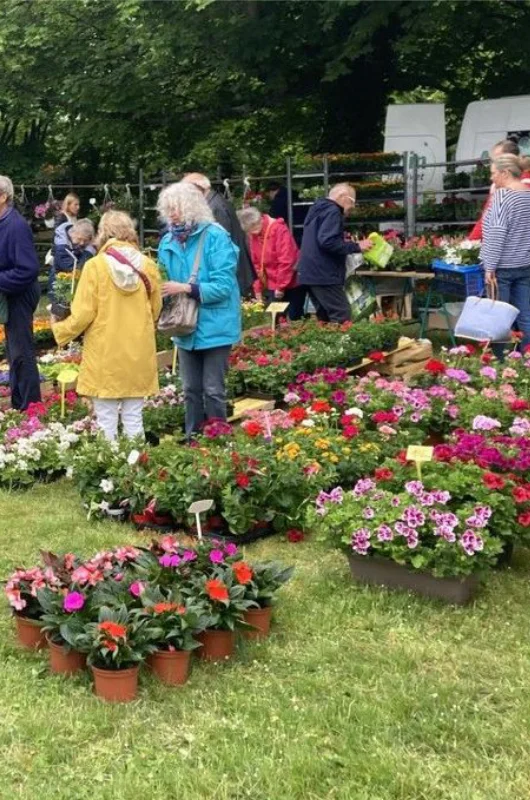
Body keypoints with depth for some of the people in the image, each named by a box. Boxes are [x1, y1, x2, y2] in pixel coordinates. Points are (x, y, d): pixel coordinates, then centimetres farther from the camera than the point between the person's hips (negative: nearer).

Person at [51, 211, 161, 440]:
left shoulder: (95, 266, -10)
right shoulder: (148, 266, -1)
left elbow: (83, 315, -8)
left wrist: (60, 330, 10)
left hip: (105, 355, -3)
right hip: (138, 354, 3)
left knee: (107, 422, 4)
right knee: (134, 419, 11)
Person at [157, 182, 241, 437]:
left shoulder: (215, 237, -15)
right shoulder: (168, 241, 4)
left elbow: (223, 286, -20)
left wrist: (185, 288, -25)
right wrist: (162, 288, -8)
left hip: (213, 326, -6)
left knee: (213, 390, 2)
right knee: (190, 390, 15)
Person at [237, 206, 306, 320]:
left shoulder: (279, 229, -19)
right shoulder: (253, 235, 3)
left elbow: (286, 261, -22)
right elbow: (256, 264, 9)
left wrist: (281, 286, -19)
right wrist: (258, 288, 5)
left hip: (291, 284, -6)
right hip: (273, 285, 6)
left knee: (294, 317, 0)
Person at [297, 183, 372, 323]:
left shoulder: (318, 209, 21)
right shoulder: (332, 211, -10)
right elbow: (328, 242, -23)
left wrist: (350, 246, 20)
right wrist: (356, 247, -15)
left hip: (312, 273, 10)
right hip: (323, 274, -10)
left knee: (326, 320, 11)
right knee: (343, 319, -11)